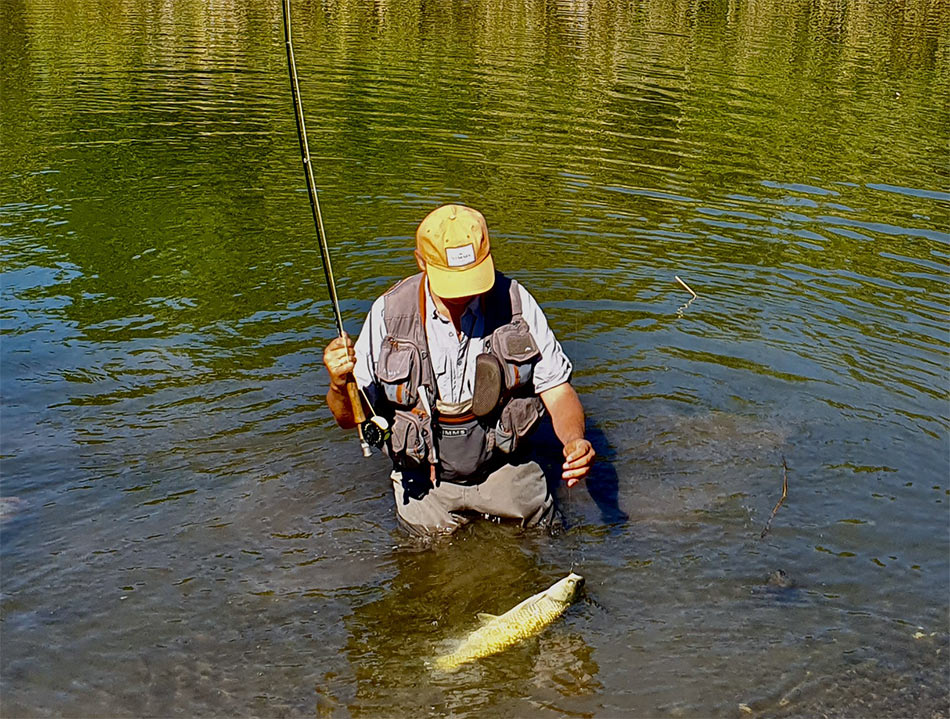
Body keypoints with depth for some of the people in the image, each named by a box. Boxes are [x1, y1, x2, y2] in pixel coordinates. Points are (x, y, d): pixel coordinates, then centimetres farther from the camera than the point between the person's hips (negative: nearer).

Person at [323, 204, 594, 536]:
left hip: (504, 470, 0)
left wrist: (574, 440, -30)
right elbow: (350, 418, -10)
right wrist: (339, 384, -33)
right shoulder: (389, 313, -14)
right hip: (426, 483, 0)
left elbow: (558, 392, -9)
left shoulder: (516, 302, -12)